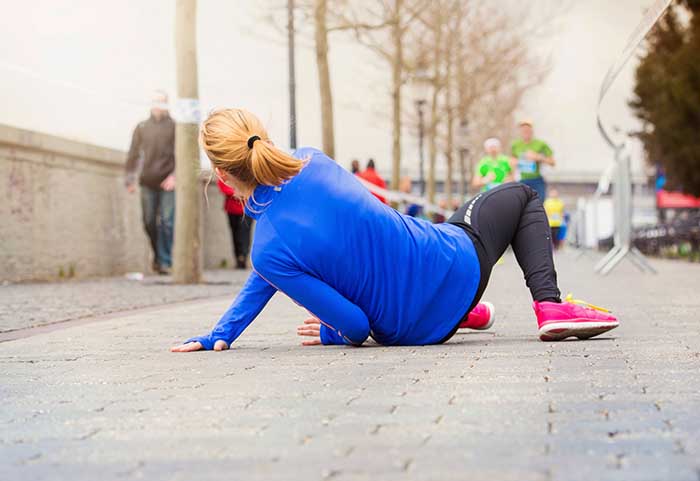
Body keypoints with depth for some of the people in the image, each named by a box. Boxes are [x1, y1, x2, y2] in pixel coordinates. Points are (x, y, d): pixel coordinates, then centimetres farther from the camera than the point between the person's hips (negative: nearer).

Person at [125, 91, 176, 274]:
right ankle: (158, 254, 24)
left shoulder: (174, 126, 3)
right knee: (149, 222, 5)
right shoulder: (142, 127, 11)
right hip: (148, 182, 3)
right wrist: (130, 179, 2)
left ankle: (165, 262, -5)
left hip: (168, 183, -3)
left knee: (166, 222, -7)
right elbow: (133, 154, 10)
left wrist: (175, 175, -15)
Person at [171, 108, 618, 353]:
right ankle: (550, 305, 10)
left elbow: (356, 326, -16)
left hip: (414, 329, 1)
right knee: (521, 195, 28)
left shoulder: (267, 251, -23)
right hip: (457, 263, -1)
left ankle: (463, 311, 58)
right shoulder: (310, 161, -14)